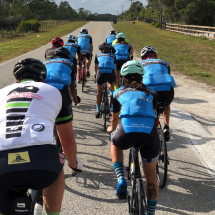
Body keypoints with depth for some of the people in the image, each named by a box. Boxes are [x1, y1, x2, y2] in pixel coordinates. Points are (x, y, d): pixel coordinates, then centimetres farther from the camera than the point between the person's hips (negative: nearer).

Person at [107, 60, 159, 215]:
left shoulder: (119, 93, 25)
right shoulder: (151, 93, 27)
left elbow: (115, 117, 41)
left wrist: (112, 129, 63)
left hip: (126, 132, -1)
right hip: (150, 134, 1)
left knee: (115, 144, 36)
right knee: (150, 175, 24)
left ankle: (121, 179, 15)